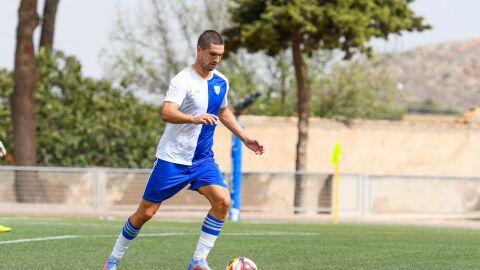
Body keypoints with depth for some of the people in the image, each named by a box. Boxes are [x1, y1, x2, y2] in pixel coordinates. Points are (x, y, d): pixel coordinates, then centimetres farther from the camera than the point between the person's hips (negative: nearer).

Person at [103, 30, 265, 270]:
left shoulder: (221, 82, 6)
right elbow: (167, 113, -33)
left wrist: (244, 138, 21)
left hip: (203, 159, 6)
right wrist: (196, 119, -49)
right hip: (172, 158, -6)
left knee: (223, 200, -18)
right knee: (146, 212, 1)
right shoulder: (183, 80, -17)